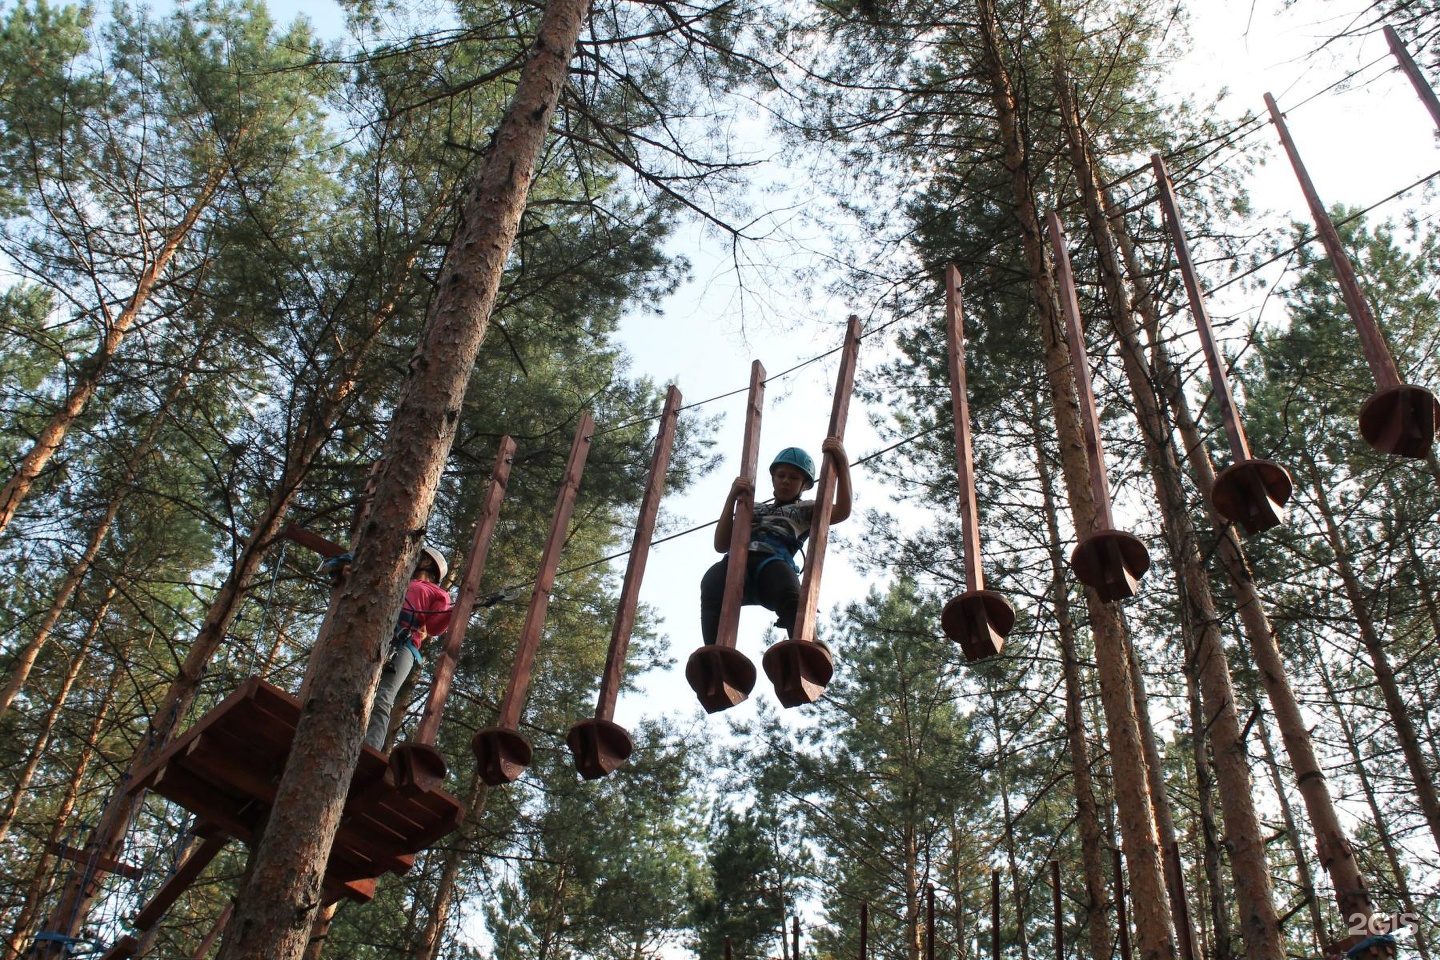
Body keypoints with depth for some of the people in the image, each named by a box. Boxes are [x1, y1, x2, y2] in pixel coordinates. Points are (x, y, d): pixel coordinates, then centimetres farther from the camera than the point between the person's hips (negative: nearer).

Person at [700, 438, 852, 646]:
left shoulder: (806, 511, 35)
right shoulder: (753, 508, 41)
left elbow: (842, 511, 13)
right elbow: (721, 545, 25)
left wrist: (842, 462, 2)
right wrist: (732, 498, 14)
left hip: (775, 561, -1)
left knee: (790, 596, -40)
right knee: (712, 583, -38)